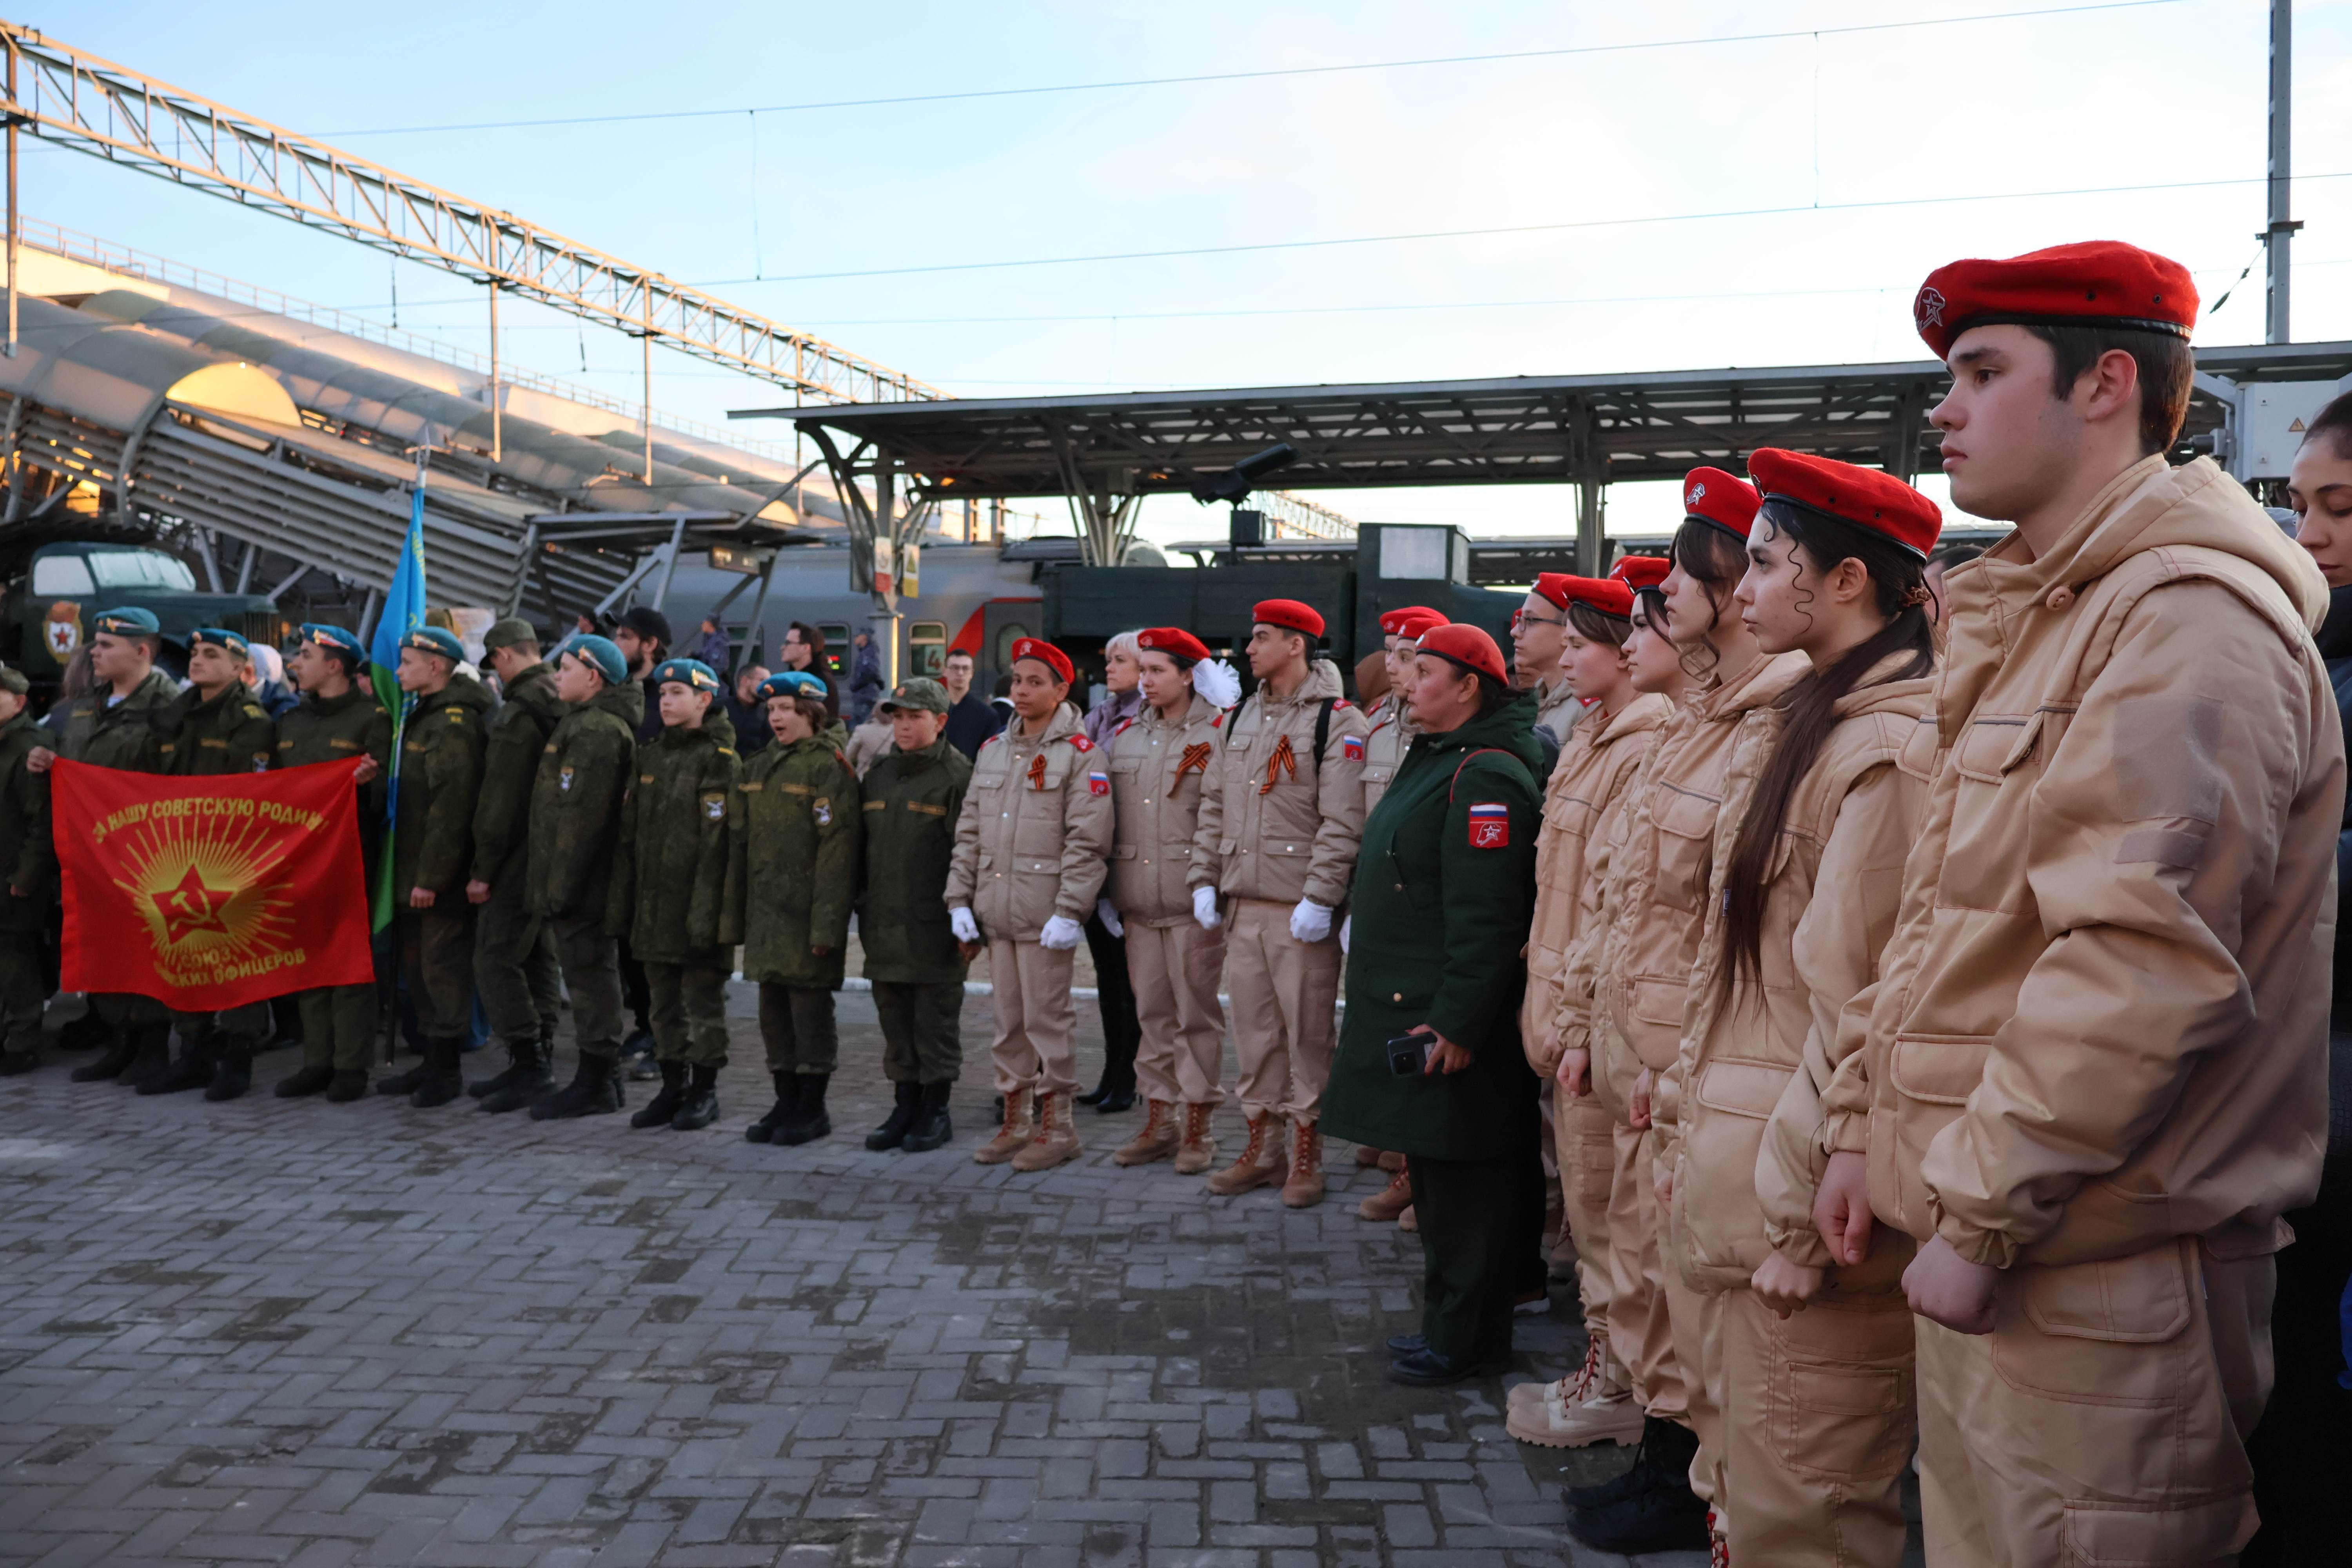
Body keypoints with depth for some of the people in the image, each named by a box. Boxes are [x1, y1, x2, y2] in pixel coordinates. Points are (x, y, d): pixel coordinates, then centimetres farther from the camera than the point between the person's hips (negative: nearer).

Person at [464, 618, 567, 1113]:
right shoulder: (562, 702, 10)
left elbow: (500, 800, -19)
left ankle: (527, 1061, -4)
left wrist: (483, 868, -14)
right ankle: (538, 1063, 20)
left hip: (518, 860, -9)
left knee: (495, 959, -4)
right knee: (540, 957, 14)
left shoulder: (517, 712, -17)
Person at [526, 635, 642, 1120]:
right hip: (590, 884, 11)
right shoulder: (588, 723, 18)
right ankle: (605, 1077, 24)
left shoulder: (596, 730, -17)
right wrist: (555, 882, 20)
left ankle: (595, 1083, 4)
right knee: (594, 974, 15)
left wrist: (560, 884, -21)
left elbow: (580, 815, -23)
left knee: (589, 974, -4)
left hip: (585, 883, -11)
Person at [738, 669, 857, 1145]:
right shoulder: (761, 767, 16)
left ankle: (813, 1108, 10)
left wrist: (827, 924, -18)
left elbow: (837, 849, -14)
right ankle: (787, 1102, 22)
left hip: (806, 914, -7)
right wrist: (739, 911, 13)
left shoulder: (828, 767, -8)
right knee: (773, 1009, 11)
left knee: (810, 1008, 0)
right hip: (765, 913, 7)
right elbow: (746, 843, 19)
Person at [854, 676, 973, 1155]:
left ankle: (936, 1111, 14)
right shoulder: (876, 776, 13)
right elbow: (860, 846, 18)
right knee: (895, 1022, 13)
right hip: (884, 926, 6)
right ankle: (905, 1106, 23)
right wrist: (862, 905, 13)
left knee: (936, 1022, 3)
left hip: (933, 929, -6)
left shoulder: (958, 778, -7)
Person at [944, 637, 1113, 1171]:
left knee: (1047, 1020, -1)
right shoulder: (992, 751, 14)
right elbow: (969, 831, 16)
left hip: (1046, 915, -6)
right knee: (1008, 1021, 12)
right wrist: (960, 897, 8)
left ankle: (1057, 1126, 11)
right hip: (995, 914, 6)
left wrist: (1069, 911, -17)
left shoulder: (1079, 755, -5)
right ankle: (1015, 1121, 23)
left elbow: (1087, 841, -11)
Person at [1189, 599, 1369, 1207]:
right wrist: (1205, 878, 10)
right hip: (1242, 906, 6)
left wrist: (1320, 897, -19)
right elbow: (1215, 803, 18)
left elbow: (1342, 821, -13)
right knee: (1253, 1031, 11)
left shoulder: (1336, 720, -6)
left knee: (1307, 1033, 1)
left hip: (1302, 909, -6)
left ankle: (1306, 1156, 13)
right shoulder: (1241, 717, 16)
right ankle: (1262, 1149, 22)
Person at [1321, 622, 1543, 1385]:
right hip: (1406, 1008, 11)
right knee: (1431, 1172, 18)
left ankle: (1467, 1342, 12)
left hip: (1450, 1027, -11)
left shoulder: (1486, 776, -18)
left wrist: (1457, 1021, -24)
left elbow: (1487, 917, -24)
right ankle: (1446, 1322, 30)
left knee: (1462, 1181, 0)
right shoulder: (1435, 759, 16)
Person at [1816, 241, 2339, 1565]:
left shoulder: (2193, 616, -15)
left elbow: (2145, 961, -24)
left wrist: (1983, 1220, -19)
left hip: (2103, 1282, -9)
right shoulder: (2030, 621, 17)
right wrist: (1870, 1127, 14)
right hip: (1988, 1253, 9)